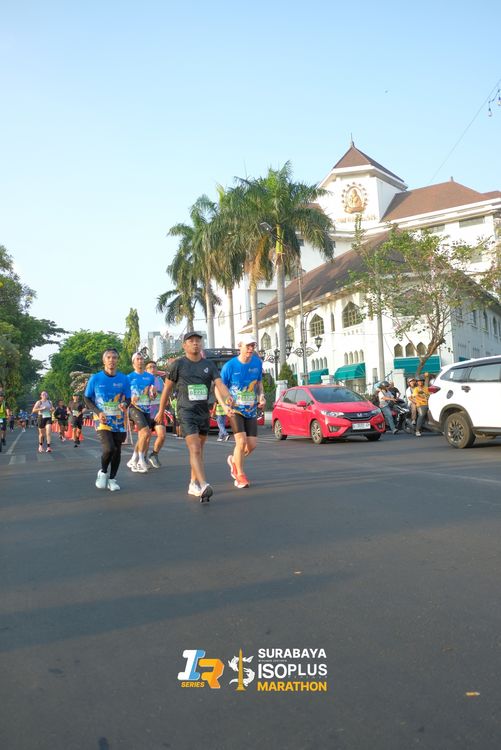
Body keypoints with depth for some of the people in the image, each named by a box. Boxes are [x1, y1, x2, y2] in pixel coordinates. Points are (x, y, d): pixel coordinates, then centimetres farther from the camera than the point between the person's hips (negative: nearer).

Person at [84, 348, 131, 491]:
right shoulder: (95, 378, -4)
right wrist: (98, 412, -12)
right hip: (103, 420, -3)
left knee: (117, 450, 6)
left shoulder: (124, 379, 0)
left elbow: (128, 398, 8)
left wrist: (124, 404, -17)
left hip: (119, 421, 3)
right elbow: (87, 398, 3)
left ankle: (112, 479, 24)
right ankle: (103, 472, 10)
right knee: (109, 448, -19)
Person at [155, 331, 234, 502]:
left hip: (204, 412, 5)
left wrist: (228, 397, -28)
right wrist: (161, 411, 11)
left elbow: (220, 384, -7)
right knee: (194, 449, -18)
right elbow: (167, 388, 6)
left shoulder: (209, 365, 7)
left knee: (198, 450, 15)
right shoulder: (177, 364, -2)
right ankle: (204, 486, -29)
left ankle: (193, 484, 30)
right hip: (186, 412, -5)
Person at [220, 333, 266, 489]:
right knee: (241, 441, -15)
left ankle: (234, 461, 34)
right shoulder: (229, 366, -13)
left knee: (252, 444, 2)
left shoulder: (257, 362, -1)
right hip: (235, 410, -4)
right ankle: (240, 475, 7)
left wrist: (261, 397, -4)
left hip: (251, 410, 4)